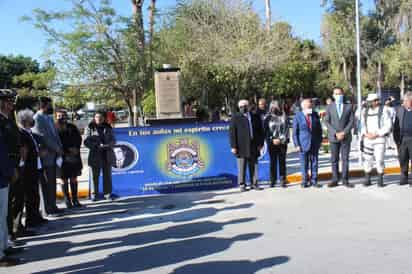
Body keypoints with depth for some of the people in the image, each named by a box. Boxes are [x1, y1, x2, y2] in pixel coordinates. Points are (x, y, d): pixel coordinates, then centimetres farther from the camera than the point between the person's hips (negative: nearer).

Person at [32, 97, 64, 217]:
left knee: (52, 182, 13)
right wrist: (57, 149, -10)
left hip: (54, 154, 8)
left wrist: (59, 149, 3)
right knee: (47, 184, -1)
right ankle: (49, 210, 6)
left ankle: (53, 206, 21)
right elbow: (43, 137, -17)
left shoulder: (49, 118, 15)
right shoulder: (37, 118, -12)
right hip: (46, 156, -8)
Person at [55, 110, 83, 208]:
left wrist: (76, 148, -9)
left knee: (73, 178, 7)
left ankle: (75, 199, 14)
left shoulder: (72, 127, 10)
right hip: (62, 157, -3)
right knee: (64, 180, 2)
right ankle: (67, 201, 7)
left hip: (74, 157, 4)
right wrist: (68, 149, -14)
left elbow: (79, 138, 9)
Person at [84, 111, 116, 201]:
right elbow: (86, 142, -4)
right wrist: (96, 146, -17)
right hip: (95, 155, -2)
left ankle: (107, 193, 14)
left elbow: (113, 140, 8)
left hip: (107, 154, 2)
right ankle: (94, 194, 11)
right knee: (95, 175, 1)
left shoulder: (108, 128, 9)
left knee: (107, 175, 6)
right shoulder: (90, 128, 2)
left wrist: (107, 145, -13)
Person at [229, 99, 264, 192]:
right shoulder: (235, 118, 3)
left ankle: (254, 184, 16)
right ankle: (242, 185, 9)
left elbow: (260, 131, 14)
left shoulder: (255, 117, 13)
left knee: (254, 167, 7)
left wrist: (260, 143, 6)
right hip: (241, 147, -3)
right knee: (241, 168, 1)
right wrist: (233, 146, -8)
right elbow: (232, 133, -2)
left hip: (254, 147, 3)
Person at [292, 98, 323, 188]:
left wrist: (319, 141, 6)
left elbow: (319, 129, 11)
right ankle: (305, 181, 14)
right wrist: (297, 144, -8)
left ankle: (314, 181, 15)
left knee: (314, 163, 7)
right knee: (304, 164, 4)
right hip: (303, 143, -3)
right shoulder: (297, 116, -5)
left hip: (314, 144, 3)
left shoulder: (315, 115, 4)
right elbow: (295, 132, -3)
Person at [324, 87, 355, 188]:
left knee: (345, 159, 1)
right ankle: (335, 180, 8)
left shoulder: (349, 106, 4)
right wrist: (336, 133, -12)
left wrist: (343, 133, -13)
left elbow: (351, 122, 0)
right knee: (334, 160, 3)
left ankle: (345, 180, 7)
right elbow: (326, 122, -1)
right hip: (333, 137, 0)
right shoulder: (330, 107, 5)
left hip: (346, 137, 0)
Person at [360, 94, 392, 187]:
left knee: (380, 159, -7)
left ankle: (380, 180, 7)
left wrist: (376, 134, -13)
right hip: (367, 139, 4)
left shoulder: (384, 110, -3)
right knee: (367, 159, 3)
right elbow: (362, 125, 11)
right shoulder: (365, 111, 9)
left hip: (379, 139, -3)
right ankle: (367, 180, 14)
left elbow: (388, 125, -6)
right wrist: (365, 134, -8)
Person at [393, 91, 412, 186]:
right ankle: (404, 178, 18)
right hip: (402, 139, 3)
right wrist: (396, 138, 4)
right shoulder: (400, 109, 8)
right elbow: (396, 125, 9)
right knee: (403, 160, 8)